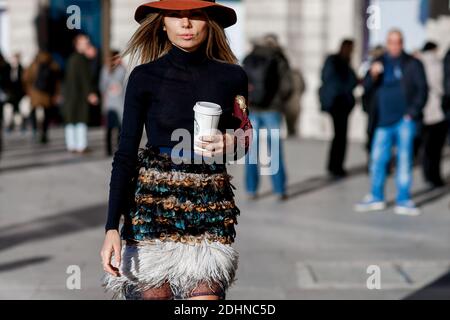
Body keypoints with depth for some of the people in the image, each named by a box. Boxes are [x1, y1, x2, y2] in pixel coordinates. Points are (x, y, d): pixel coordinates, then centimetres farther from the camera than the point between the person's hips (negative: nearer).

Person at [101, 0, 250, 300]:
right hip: (153, 205, -1)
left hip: (210, 209, 1)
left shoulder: (232, 76, 3)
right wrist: (112, 228, -10)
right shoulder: (144, 77, -2)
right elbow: (125, 154, -3)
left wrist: (228, 146, -11)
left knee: (205, 294, -9)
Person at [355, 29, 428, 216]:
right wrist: (373, 75, -16)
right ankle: (376, 198, 17)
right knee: (377, 158, 4)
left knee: (404, 159, -2)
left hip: (405, 119, -3)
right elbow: (367, 87, 5)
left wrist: (413, 111, -7)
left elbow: (422, 89, 3)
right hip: (384, 120, 3)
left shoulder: (413, 64, 4)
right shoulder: (380, 63, 12)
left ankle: (403, 201, 4)